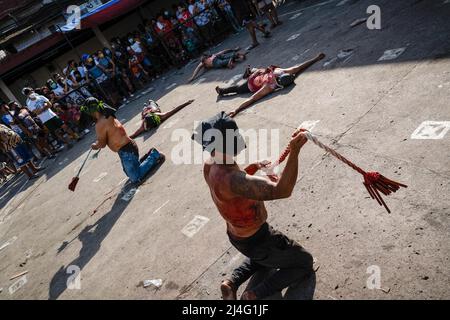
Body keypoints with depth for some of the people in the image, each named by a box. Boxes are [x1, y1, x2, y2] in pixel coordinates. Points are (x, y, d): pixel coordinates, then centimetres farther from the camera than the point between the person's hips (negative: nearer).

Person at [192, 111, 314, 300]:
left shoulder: (210, 165, -12)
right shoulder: (229, 179, -40)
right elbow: (281, 191, -44)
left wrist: (253, 168, -6)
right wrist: (294, 151, -46)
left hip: (236, 235, 8)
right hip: (257, 240, -8)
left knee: (262, 257, 38)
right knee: (305, 263, 14)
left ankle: (232, 282, 19)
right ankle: (255, 294, 6)